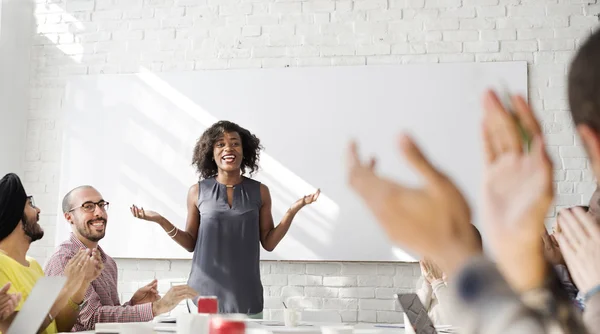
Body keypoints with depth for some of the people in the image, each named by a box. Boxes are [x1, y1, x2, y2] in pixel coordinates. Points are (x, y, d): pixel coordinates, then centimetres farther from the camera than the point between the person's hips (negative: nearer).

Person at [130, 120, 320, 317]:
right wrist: (160, 220, -6)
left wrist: (293, 211, -7)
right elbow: (191, 243, 6)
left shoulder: (259, 191, 2)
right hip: (204, 293, 0)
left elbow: (269, 243, 4)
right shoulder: (198, 192, 1)